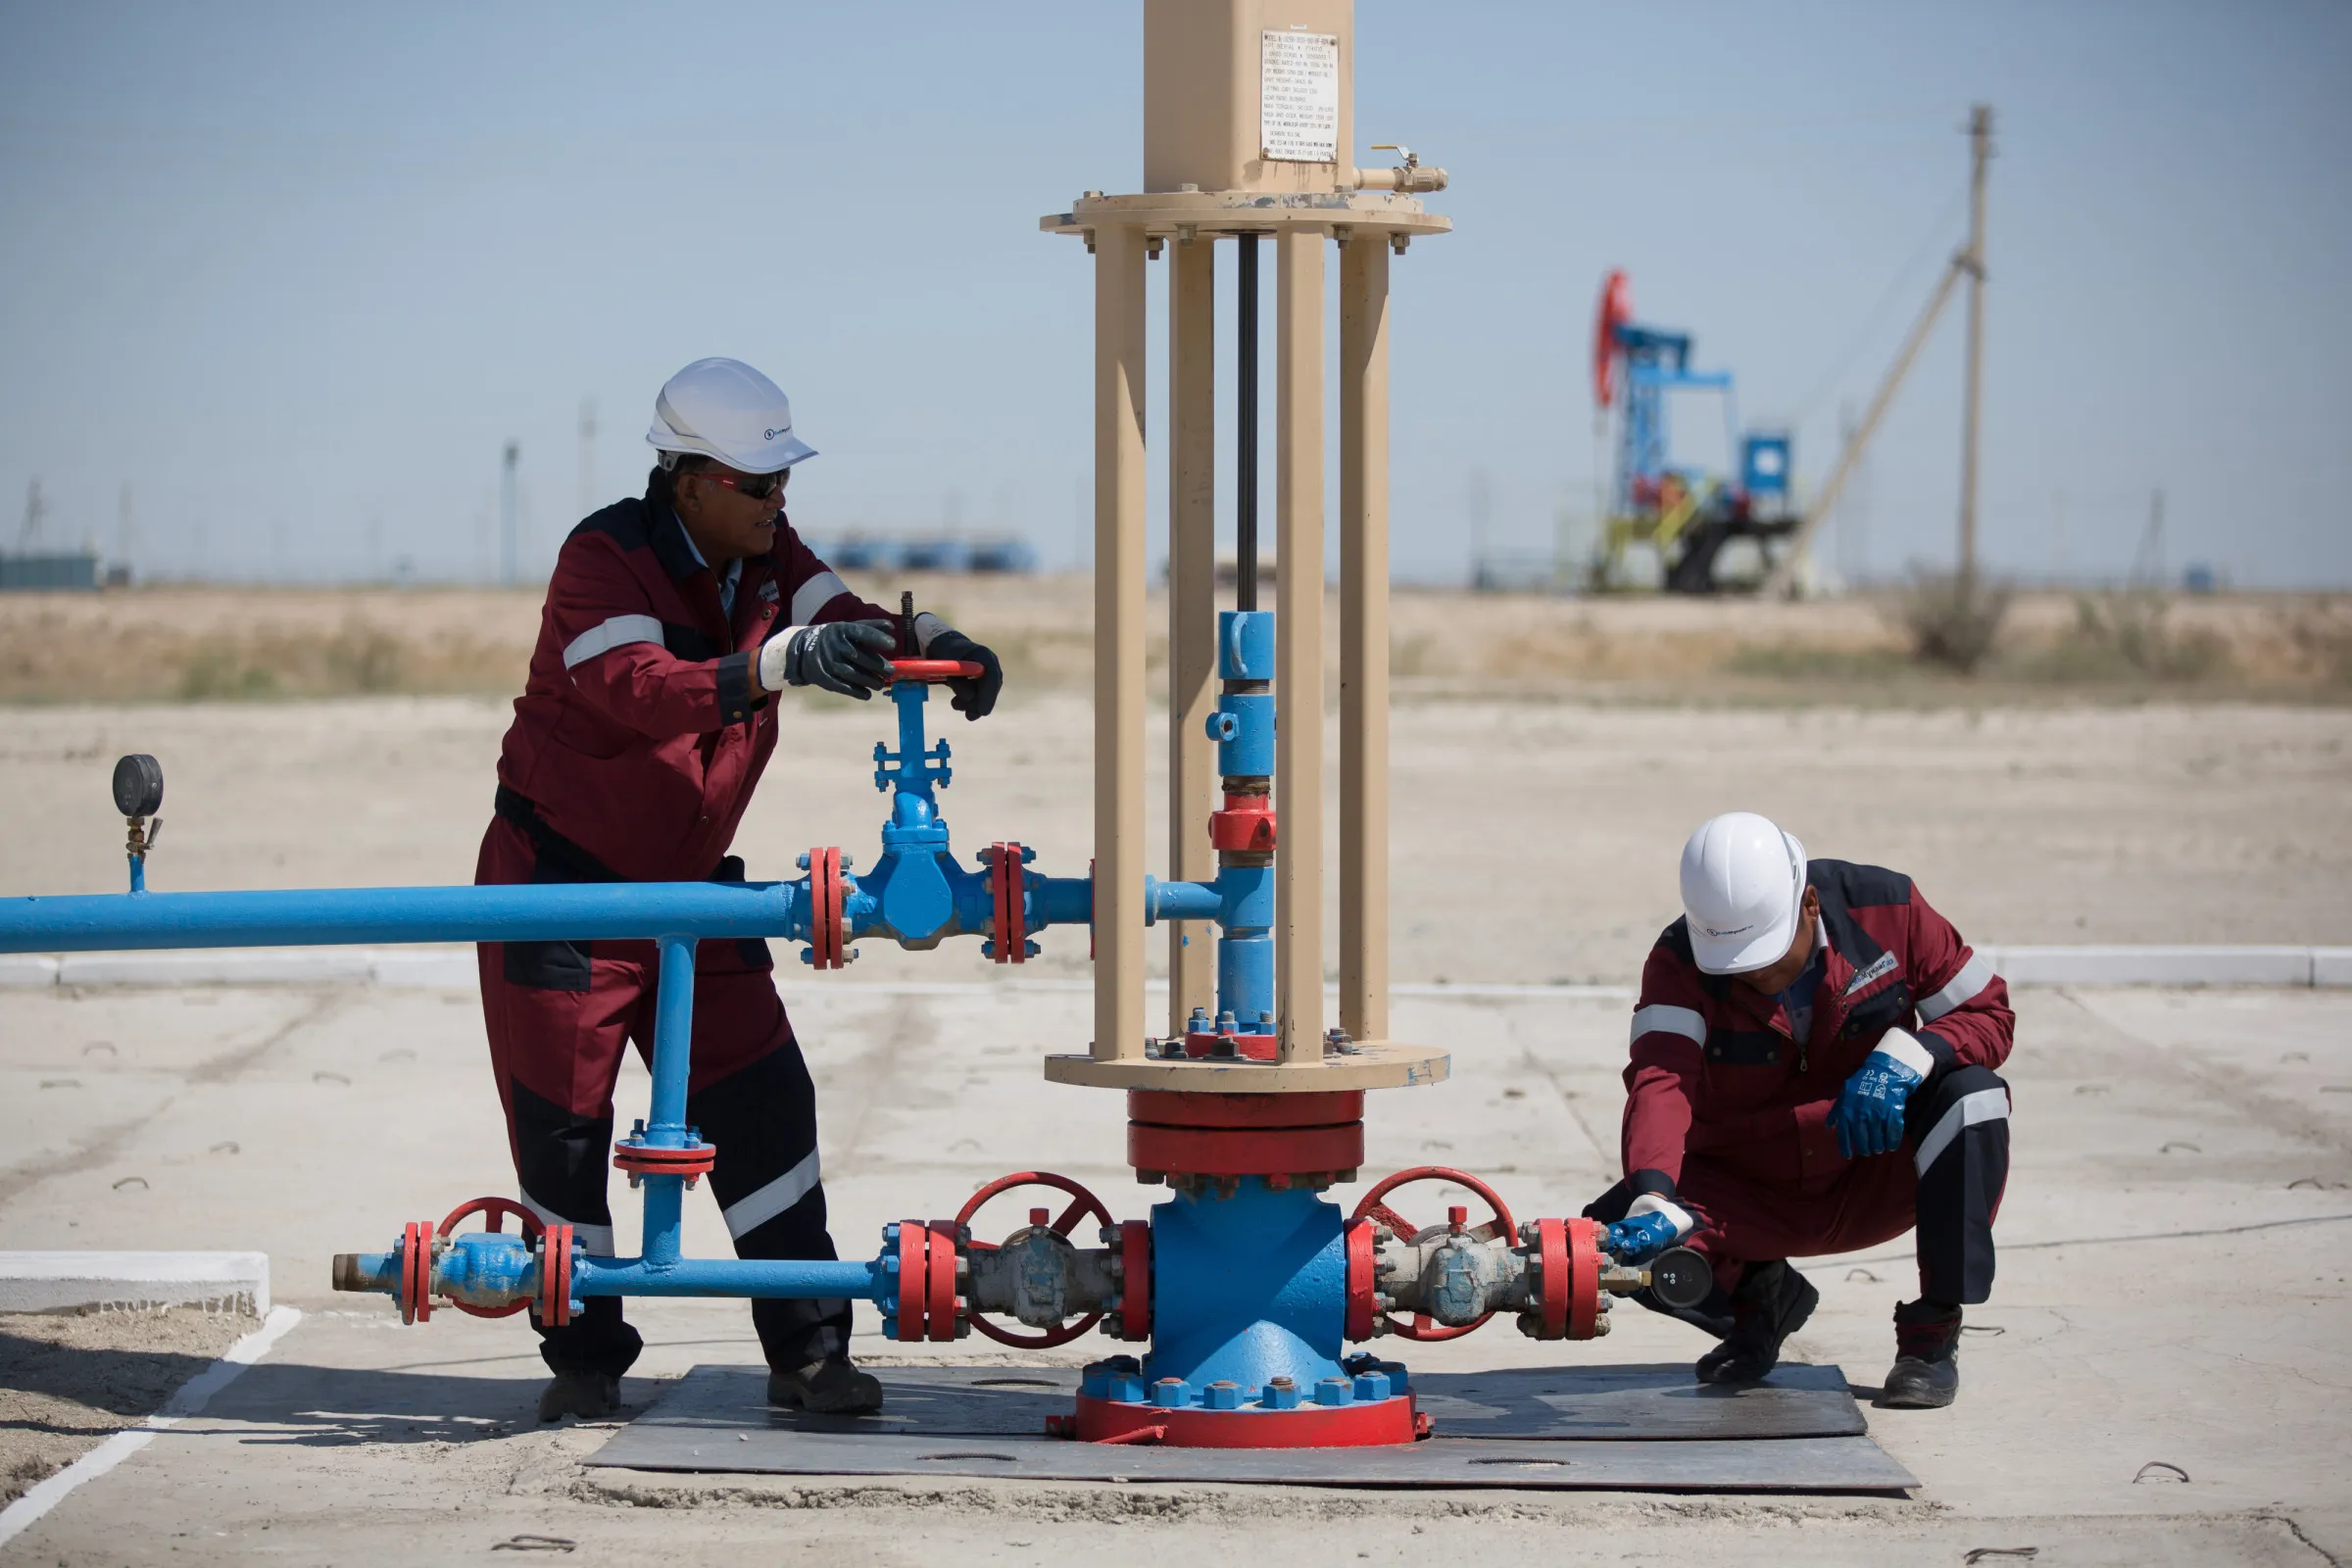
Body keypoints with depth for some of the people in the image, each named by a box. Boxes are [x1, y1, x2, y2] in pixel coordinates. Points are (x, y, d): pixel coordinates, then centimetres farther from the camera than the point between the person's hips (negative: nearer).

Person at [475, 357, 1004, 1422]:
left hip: (686, 879, 6)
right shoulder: (604, 559, -22)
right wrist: (781, 663, -54)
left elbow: (848, 628, -14)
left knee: (761, 1102, -3)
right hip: (562, 878, -6)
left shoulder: (768, 556, -1)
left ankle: (808, 1349, 0)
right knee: (562, 1125, 0)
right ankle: (584, 1358, 13)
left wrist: (933, 645, -38)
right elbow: (645, 693, -39)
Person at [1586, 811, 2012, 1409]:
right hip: (1750, 1193, 0)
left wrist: (1904, 1056, -29)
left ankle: (1932, 1335, -19)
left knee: (1971, 1093, -29)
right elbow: (1660, 1082, -33)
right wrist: (1652, 1196, -52)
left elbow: (1990, 1013, -9)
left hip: (1875, 1180, 0)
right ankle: (1758, 1295, 9)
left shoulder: (1886, 908, -15)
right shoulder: (1680, 963, -18)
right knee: (1614, 1237, -26)